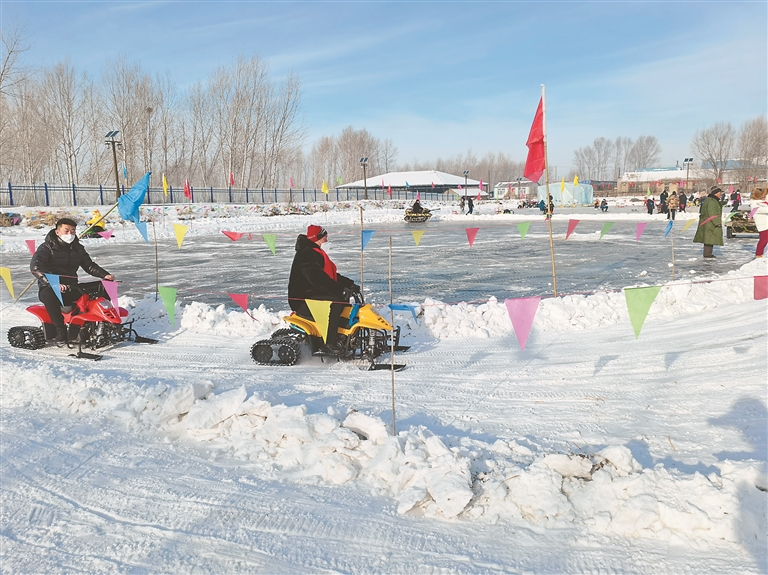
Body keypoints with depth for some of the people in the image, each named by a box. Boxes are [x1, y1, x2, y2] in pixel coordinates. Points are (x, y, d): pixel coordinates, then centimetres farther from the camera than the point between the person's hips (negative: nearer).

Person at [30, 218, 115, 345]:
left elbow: (89, 265, 20)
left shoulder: (78, 249, 15)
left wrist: (105, 275, -2)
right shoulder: (47, 248, -2)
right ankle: (61, 330, -33)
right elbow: (35, 267, -16)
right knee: (48, 295, -40)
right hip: (49, 288, -5)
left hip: (72, 288, 5)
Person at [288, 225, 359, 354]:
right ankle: (329, 343, -28)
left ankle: (342, 337, 0)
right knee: (336, 302, -28)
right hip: (302, 300, -11)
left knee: (344, 299, 6)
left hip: (313, 294, 11)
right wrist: (341, 289, -33)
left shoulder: (317, 253, 19)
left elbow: (332, 275, 22)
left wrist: (350, 284, 8)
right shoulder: (306, 255, -16)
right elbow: (317, 278, -29)